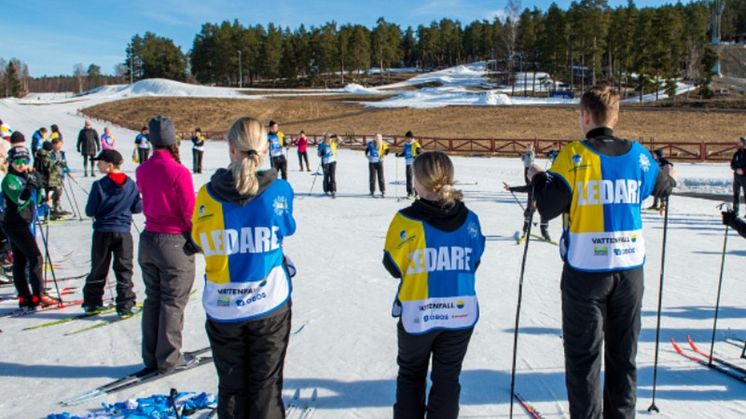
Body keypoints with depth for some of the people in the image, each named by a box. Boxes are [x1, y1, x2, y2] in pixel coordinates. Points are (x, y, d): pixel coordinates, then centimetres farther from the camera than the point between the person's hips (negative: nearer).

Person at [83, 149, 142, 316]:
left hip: (102, 232, -1)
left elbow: (90, 211, -9)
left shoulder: (99, 185, -11)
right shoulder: (131, 185, -3)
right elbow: (138, 208, 3)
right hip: (123, 233, 1)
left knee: (98, 269, 13)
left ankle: (91, 302, 21)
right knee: (124, 270, 7)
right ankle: (125, 306, 5)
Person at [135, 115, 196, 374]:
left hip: (148, 239, 6)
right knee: (173, 302, 6)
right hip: (175, 243, -6)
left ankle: (151, 357, 24)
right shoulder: (179, 172, -19)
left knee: (152, 299, 16)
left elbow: (146, 202, 7)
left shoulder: (142, 170, -1)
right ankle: (169, 359, 13)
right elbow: (190, 212, -14)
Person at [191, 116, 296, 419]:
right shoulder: (279, 190, -12)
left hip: (222, 307, 1)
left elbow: (199, 240, 4)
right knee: (266, 385, 13)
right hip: (269, 303, -1)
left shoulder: (208, 193, -10)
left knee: (231, 387, 16)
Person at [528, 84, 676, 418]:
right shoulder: (637, 154, 1)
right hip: (630, 266, 4)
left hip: (586, 268, -4)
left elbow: (549, 207, -14)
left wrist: (537, 177, 4)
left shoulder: (575, 154, -11)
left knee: (584, 355, 7)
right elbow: (662, 187, 18)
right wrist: (668, 177, 41)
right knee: (623, 354, 18)